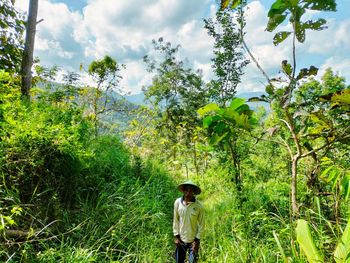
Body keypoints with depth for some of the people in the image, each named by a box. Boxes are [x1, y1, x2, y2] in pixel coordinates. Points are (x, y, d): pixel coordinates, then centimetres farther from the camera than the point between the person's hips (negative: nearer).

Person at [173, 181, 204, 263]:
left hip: (193, 240, -2)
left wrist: (197, 240, -7)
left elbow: (201, 224, -7)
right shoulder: (177, 202, -11)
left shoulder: (199, 206, -16)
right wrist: (176, 236, -1)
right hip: (181, 239, 2)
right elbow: (175, 220, -1)